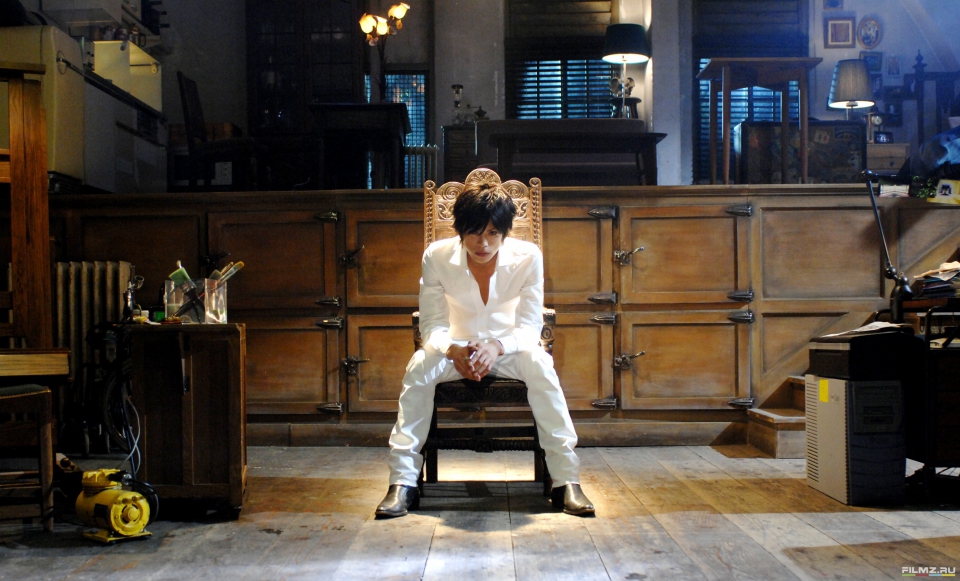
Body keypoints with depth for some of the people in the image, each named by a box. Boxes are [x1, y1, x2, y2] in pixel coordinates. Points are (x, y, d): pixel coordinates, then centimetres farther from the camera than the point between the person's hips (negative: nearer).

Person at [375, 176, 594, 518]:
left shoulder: (528, 257, -17)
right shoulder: (437, 256, -15)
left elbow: (530, 326, -17)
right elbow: (432, 324, -14)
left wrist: (497, 347, -40)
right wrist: (454, 351, -38)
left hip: (508, 349, 0)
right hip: (456, 349, 1)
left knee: (538, 362, -34)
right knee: (419, 365, -32)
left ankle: (566, 480, -31)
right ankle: (403, 482, -29)